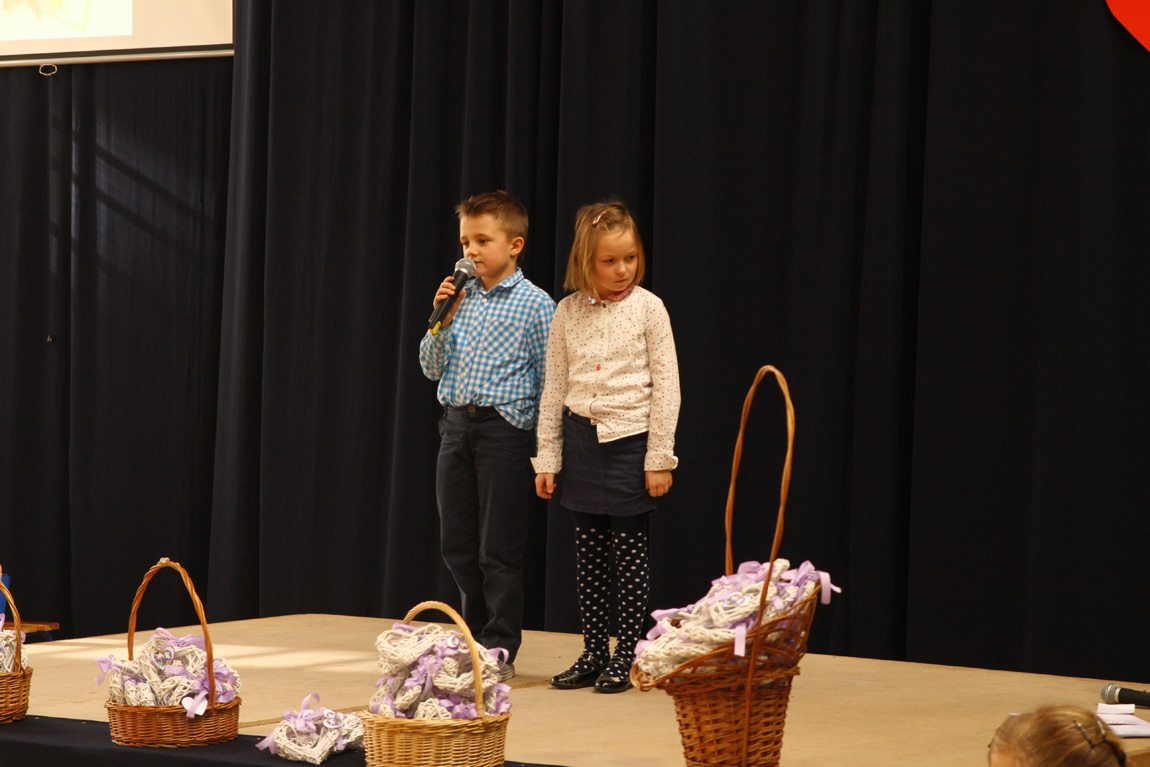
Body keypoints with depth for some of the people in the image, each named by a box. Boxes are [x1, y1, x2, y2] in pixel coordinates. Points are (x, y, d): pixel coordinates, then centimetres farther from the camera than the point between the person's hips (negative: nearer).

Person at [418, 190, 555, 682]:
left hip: (504, 429, -6)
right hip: (455, 426, 6)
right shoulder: (461, 299, 10)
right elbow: (432, 368, 12)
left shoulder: (534, 305, -5)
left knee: (499, 548, -2)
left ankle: (500, 650, 6)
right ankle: (476, 636, 23)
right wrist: (441, 320, -3)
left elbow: (549, 380, -5)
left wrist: (544, 449, -8)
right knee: (457, 544, 10)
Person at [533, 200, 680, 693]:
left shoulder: (647, 308, -4)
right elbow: (554, 389, 9)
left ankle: (626, 656, 9)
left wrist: (659, 457, -8)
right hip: (581, 440, 3)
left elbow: (666, 385, -4)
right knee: (589, 552, 8)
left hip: (630, 439, -3)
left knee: (629, 551, 1)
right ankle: (594, 653, 16)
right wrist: (547, 458, 6)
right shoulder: (568, 312, 4)